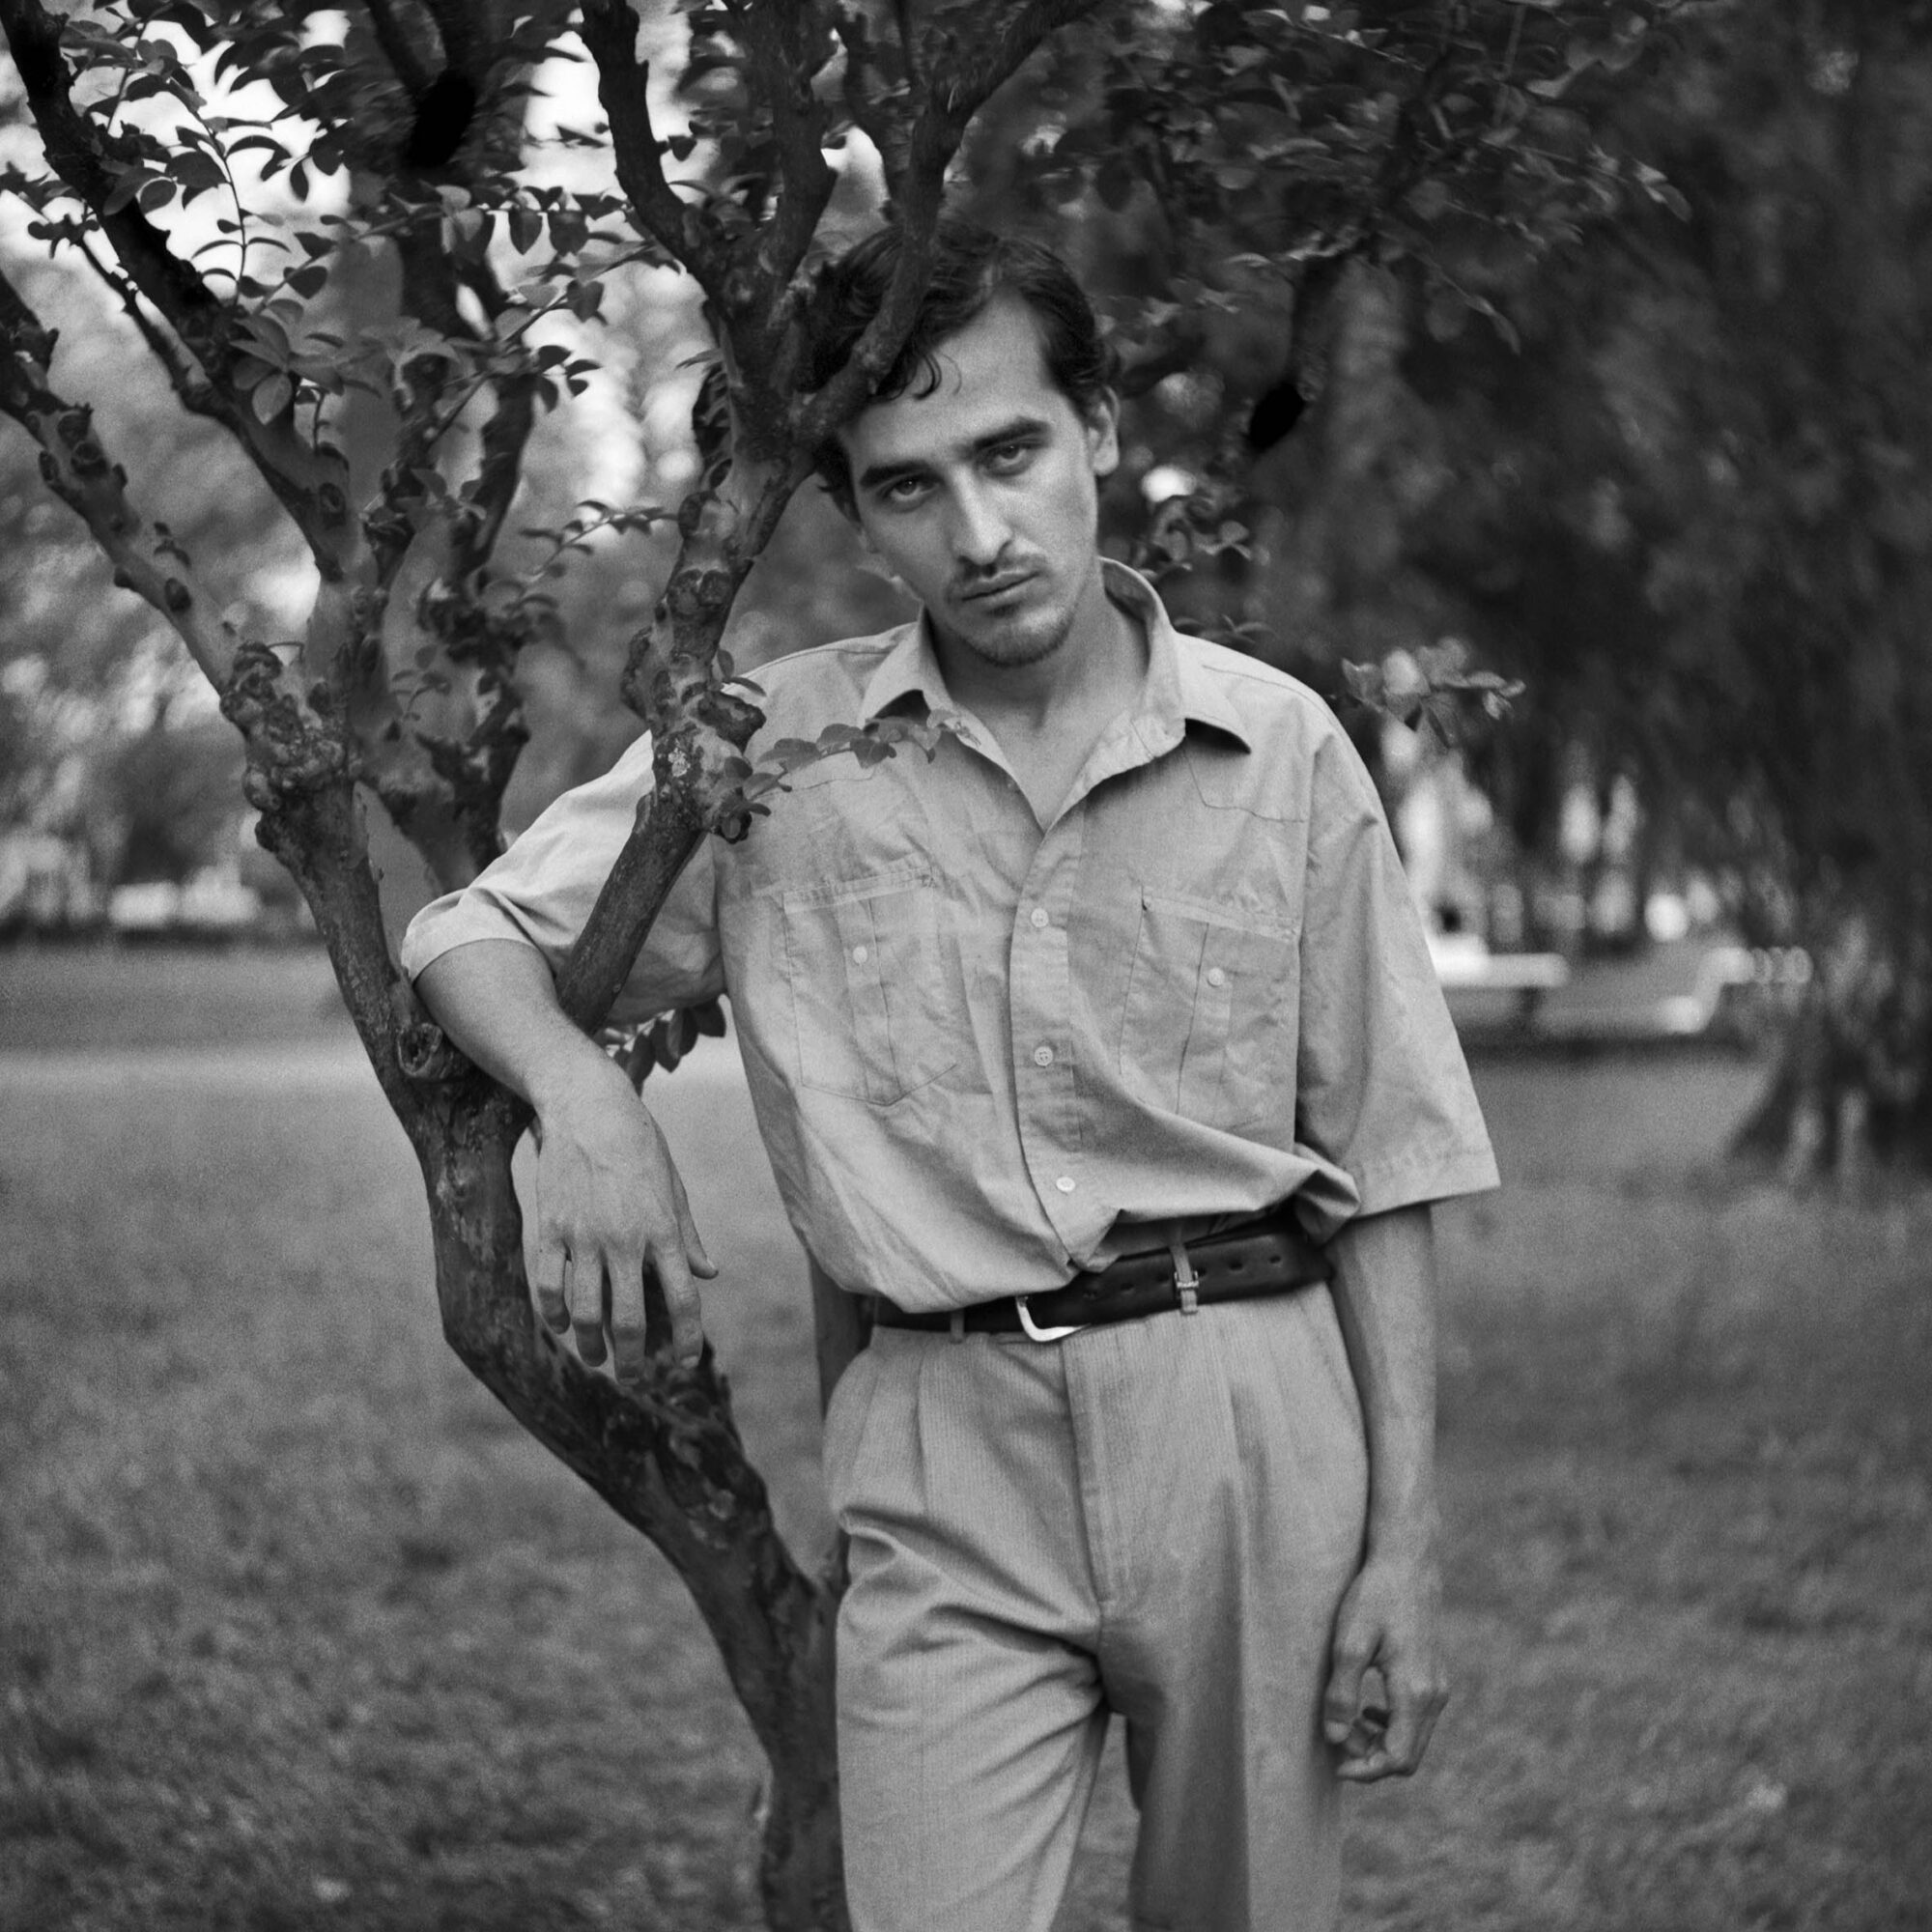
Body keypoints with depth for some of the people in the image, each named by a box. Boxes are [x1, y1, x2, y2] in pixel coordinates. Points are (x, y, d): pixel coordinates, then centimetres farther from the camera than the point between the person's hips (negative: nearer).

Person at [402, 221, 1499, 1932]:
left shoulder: (1280, 750, 2)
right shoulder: (771, 748, 3)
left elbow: (1382, 1175, 5)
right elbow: (472, 933, 9)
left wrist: (1404, 1547, 2)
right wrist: (585, 1098, -13)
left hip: (1251, 1411, 1)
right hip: (947, 1463, 0)